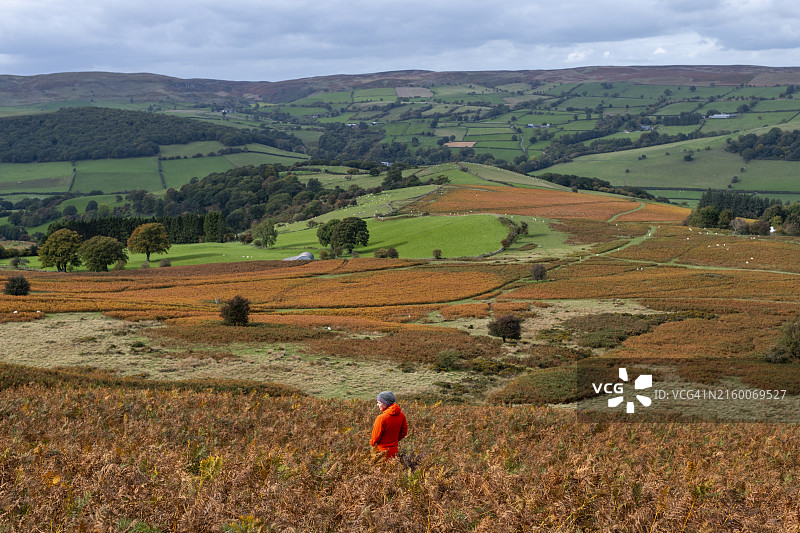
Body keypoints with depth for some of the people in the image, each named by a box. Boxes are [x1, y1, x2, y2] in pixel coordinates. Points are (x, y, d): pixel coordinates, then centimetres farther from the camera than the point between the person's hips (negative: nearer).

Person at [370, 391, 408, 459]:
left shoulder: (381, 418, -24)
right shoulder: (401, 415, -4)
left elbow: (376, 438, -14)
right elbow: (404, 432, 9)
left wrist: (371, 443, 7)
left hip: (382, 451, -7)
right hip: (394, 450, 7)